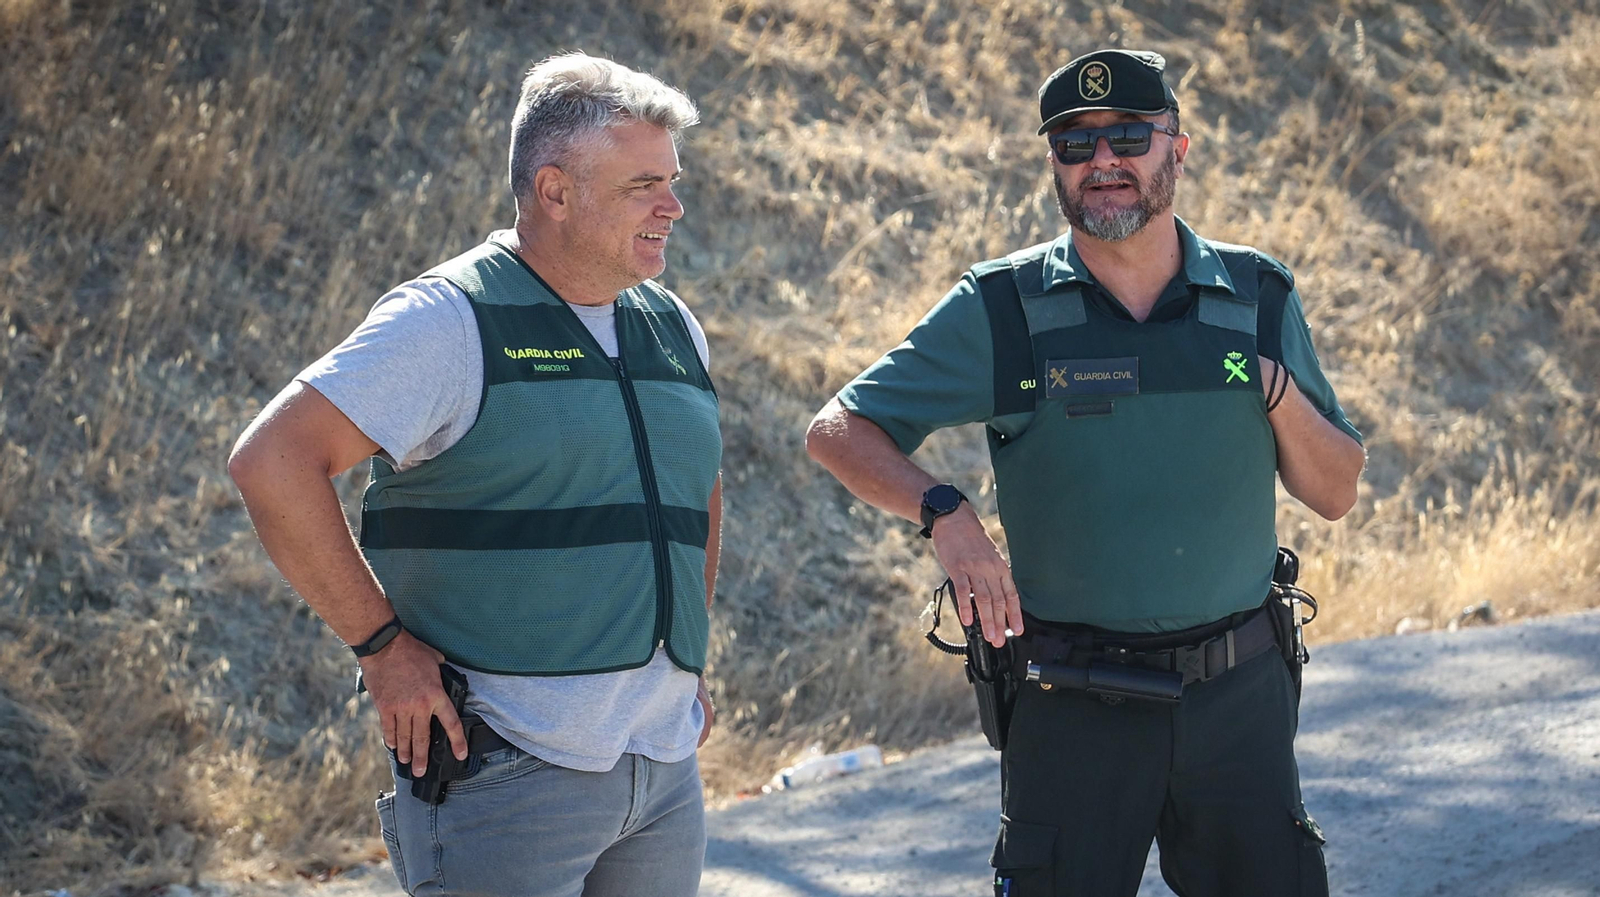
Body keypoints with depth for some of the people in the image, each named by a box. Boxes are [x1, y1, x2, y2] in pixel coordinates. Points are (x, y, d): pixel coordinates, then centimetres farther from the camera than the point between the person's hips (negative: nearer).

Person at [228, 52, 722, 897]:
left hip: (664, 765, 7)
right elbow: (272, 460, -16)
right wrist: (382, 644, -14)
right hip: (509, 765, -7)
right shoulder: (454, 321, -9)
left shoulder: (673, 330, 15)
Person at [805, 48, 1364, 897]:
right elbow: (839, 431, -2)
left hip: (1239, 697, 2)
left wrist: (1278, 395, -10)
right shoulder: (1002, 311, -3)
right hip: (1073, 707, -2)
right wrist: (944, 511, -20)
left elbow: (1336, 493, 9)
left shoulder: (1259, 298, 5)